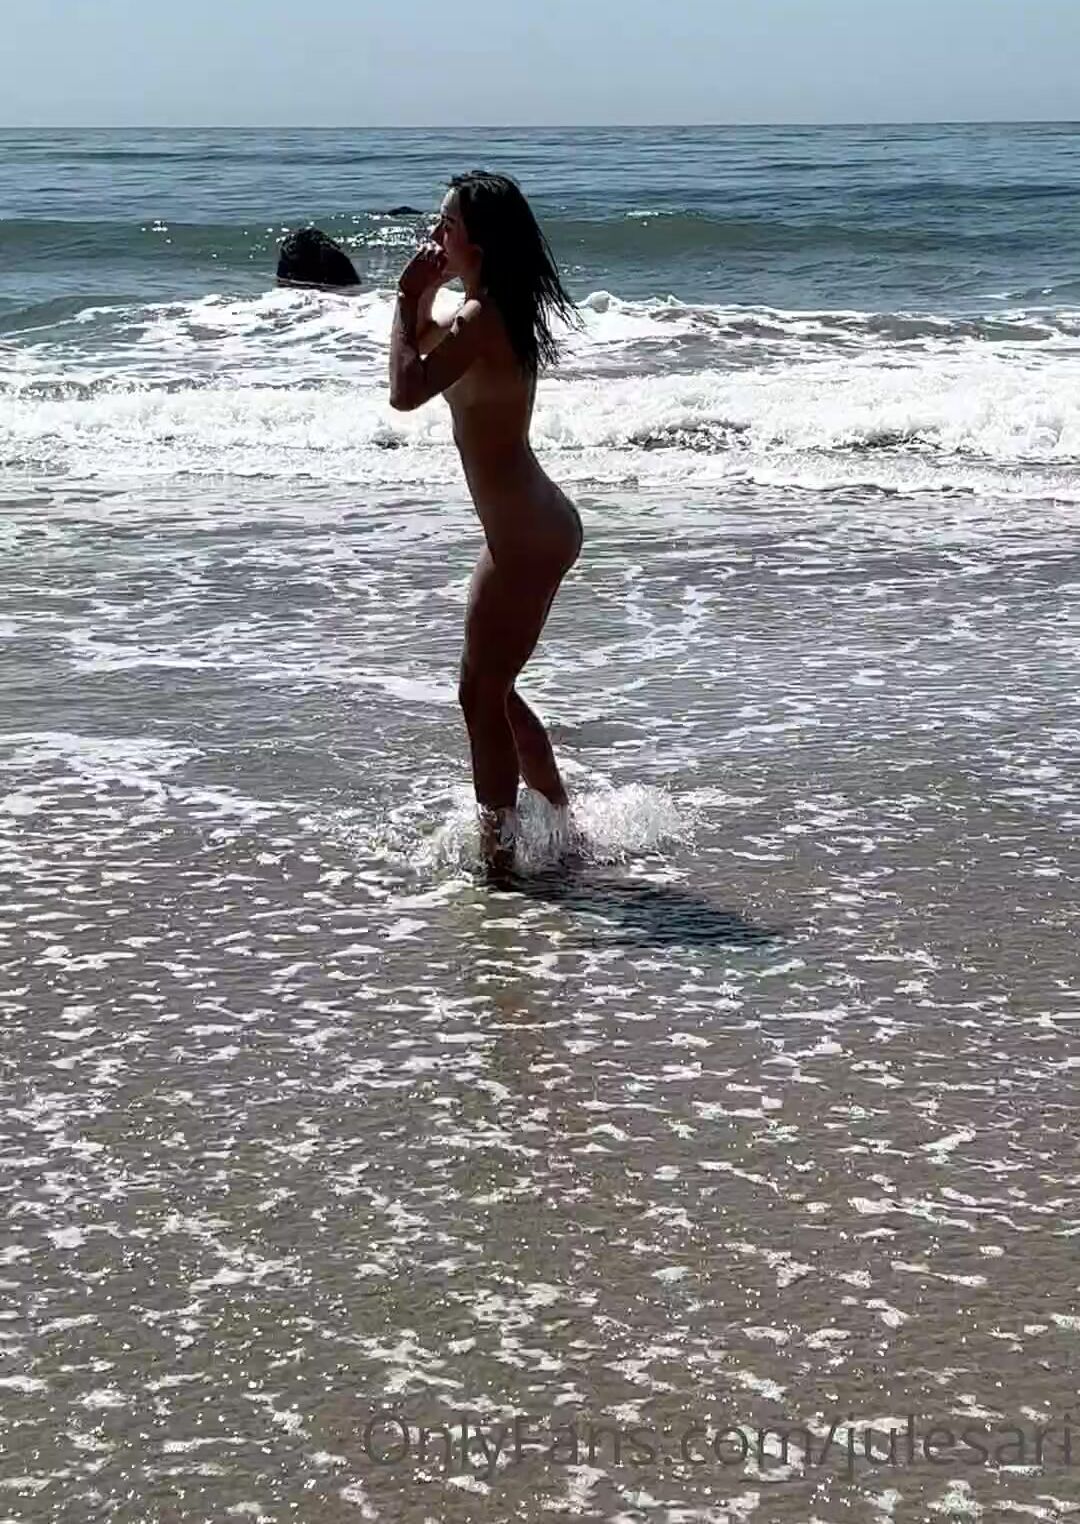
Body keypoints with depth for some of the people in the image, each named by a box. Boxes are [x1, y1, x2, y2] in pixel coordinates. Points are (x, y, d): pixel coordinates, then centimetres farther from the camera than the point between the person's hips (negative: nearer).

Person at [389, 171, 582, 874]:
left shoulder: (480, 318, -20)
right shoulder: (497, 310, 11)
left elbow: (406, 388, -27)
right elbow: (433, 363, 25)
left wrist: (408, 299, -17)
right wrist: (426, 298, 11)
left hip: (525, 537, -10)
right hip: (533, 526, 10)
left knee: (482, 696, -1)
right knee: (495, 690, 20)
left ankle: (499, 856, 8)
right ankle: (563, 829, 30)